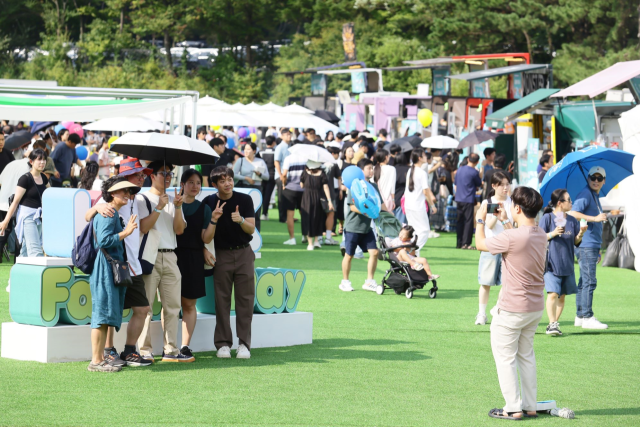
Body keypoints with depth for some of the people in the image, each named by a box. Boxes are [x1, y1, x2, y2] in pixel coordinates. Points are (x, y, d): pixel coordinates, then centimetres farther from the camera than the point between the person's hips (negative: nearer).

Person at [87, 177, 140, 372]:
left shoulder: (114, 214, 20)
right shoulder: (108, 213, -12)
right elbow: (103, 240, -21)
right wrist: (125, 232, -22)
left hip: (113, 268, 11)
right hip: (106, 268, -11)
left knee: (106, 316, 12)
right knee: (103, 314, -10)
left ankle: (100, 358, 16)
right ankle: (96, 361, -10)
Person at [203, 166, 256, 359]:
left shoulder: (244, 199, 0)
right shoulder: (209, 202, 0)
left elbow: (252, 229, -3)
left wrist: (240, 220, -21)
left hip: (244, 253, 0)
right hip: (221, 255, 0)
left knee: (245, 299, -1)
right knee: (222, 300, 0)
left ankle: (244, 343, 3)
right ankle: (223, 343, 5)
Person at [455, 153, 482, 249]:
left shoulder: (460, 169, 8)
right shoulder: (474, 172, -11)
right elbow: (480, 185, 2)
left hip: (459, 199, 6)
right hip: (468, 200, -6)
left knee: (460, 221, 11)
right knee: (468, 221, -2)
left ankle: (459, 243, 13)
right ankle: (465, 243, -6)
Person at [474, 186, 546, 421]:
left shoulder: (512, 237, -23)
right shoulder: (541, 235, 2)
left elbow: (481, 244, -6)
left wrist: (480, 220, 11)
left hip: (512, 309, -8)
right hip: (536, 307, 8)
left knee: (505, 357, 5)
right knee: (526, 355, 19)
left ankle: (513, 408, 5)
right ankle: (530, 406, 23)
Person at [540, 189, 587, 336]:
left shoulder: (572, 220, 9)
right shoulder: (548, 218, -4)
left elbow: (576, 242, 11)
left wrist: (580, 234, -9)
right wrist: (553, 233, -20)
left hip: (567, 264, 5)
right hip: (551, 263, -5)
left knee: (562, 296, 8)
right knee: (553, 293, -15)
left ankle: (555, 323, 16)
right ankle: (552, 324, -13)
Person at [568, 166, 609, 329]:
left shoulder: (595, 196, 21)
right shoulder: (585, 194, -9)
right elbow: (572, 213, -23)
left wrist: (598, 249, 26)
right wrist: (596, 218, -25)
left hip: (592, 245, 10)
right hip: (586, 245, -10)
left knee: (584, 282, 12)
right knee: (589, 281, -11)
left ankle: (580, 317, 16)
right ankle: (587, 317, -10)